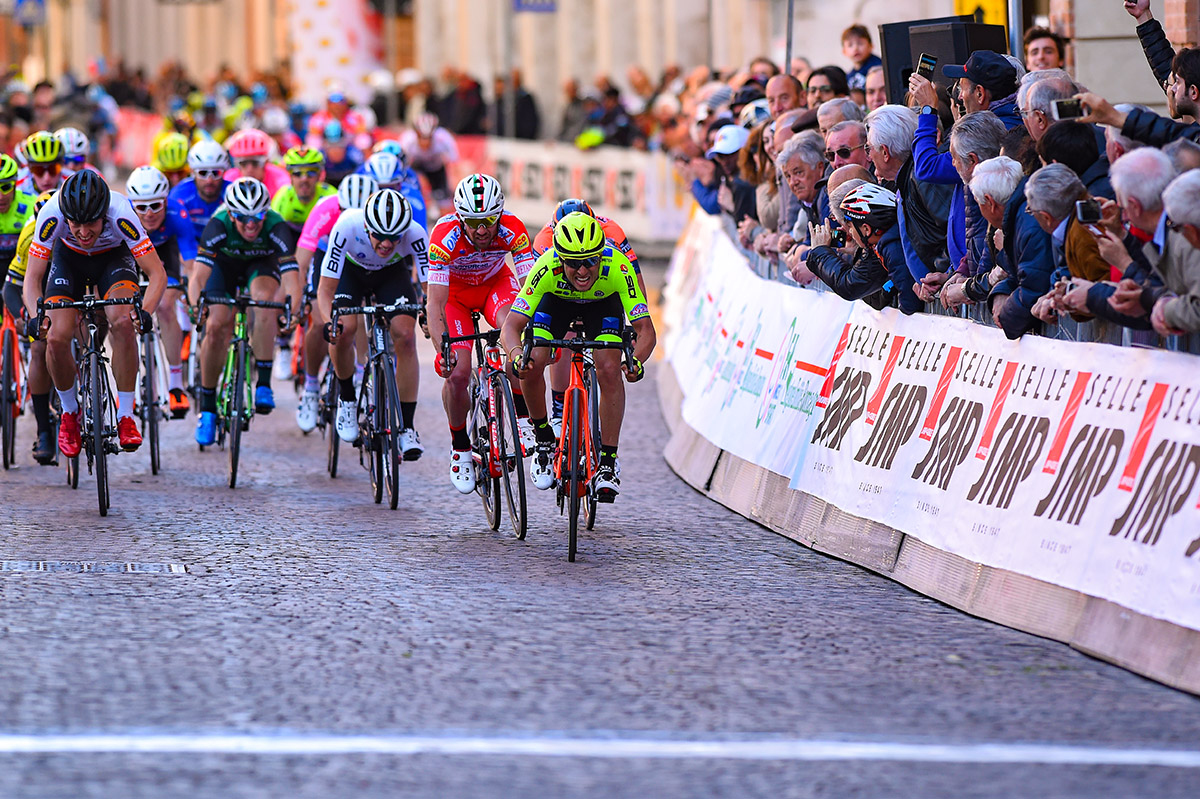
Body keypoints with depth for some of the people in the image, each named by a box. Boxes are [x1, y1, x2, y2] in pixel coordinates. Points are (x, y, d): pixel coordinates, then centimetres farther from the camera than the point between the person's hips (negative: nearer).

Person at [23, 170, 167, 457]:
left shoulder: (120, 213, -37)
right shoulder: (52, 213, -34)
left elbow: (157, 274, -32)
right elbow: (32, 278, -26)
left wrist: (145, 312, -49)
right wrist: (35, 317, -44)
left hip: (114, 257, -1)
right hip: (69, 258, 1)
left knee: (123, 323, -29)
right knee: (56, 338, -19)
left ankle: (125, 416, -16)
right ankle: (70, 413, 8)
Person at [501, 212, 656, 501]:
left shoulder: (618, 267, -39)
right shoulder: (547, 266, -39)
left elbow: (646, 329, -37)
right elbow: (511, 326, -38)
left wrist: (636, 360, -58)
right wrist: (516, 354, -59)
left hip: (604, 305, 0)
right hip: (556, 302, 0)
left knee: (609, 372, -22)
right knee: (532, 366, -22)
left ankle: (608, 462, -10)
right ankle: (544, 440, 3)